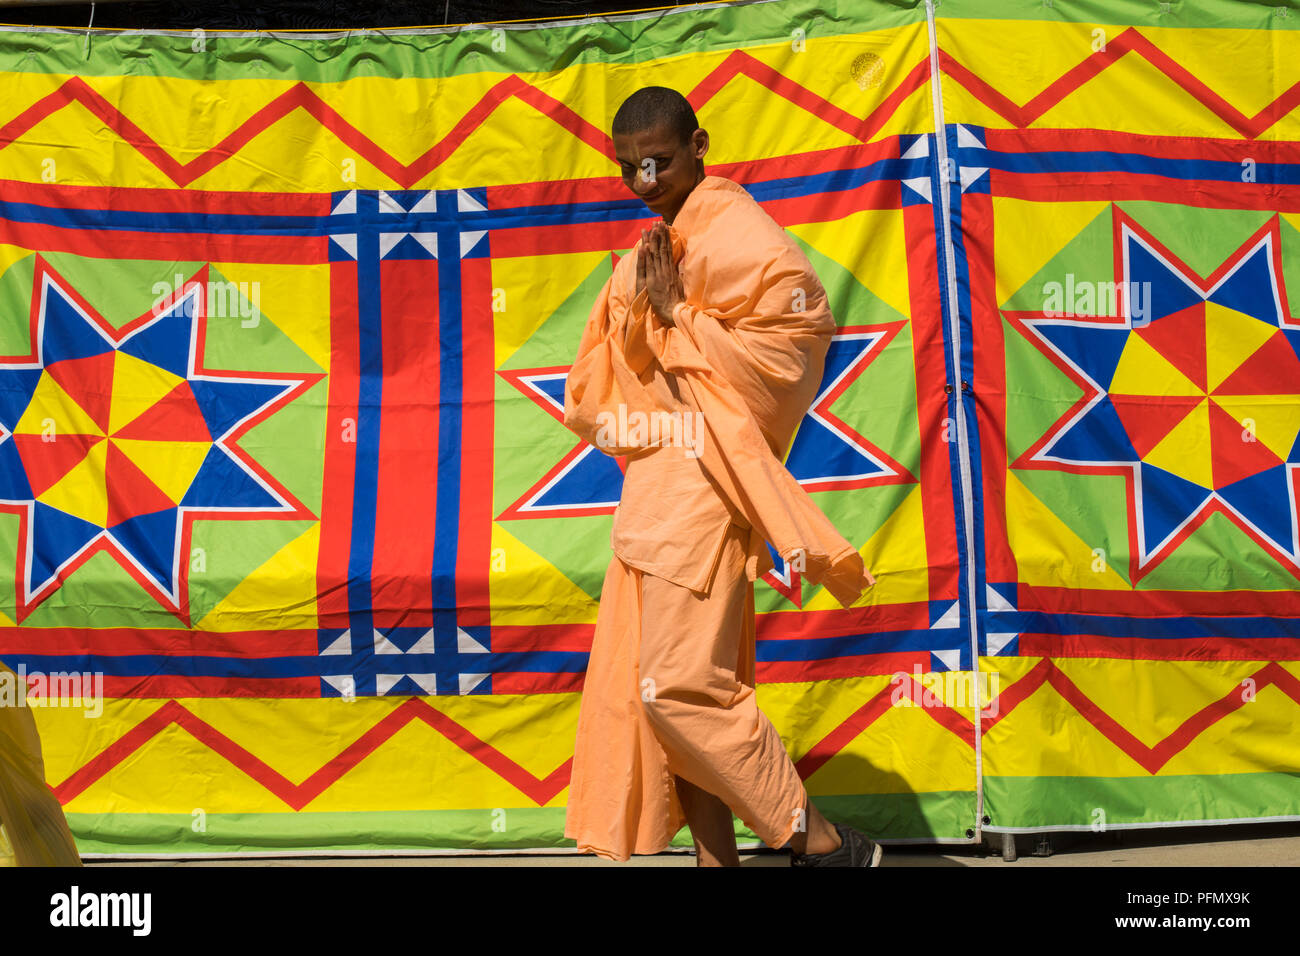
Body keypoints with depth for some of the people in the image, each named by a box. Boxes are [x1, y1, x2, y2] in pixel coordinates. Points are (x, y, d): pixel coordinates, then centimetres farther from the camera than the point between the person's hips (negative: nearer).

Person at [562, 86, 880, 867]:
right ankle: (715, 854, 16)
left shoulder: (734, 233, -8)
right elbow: (609, 367, 15)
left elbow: (797, 337, -19)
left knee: (680, 684, -13)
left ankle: (826, 846, -3)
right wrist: (642, 309, -5)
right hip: (656, 485, 9)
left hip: (702, 485, -9)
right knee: (667, 688, 9)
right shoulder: (657, 249, 19)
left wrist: (675, 315, -14)